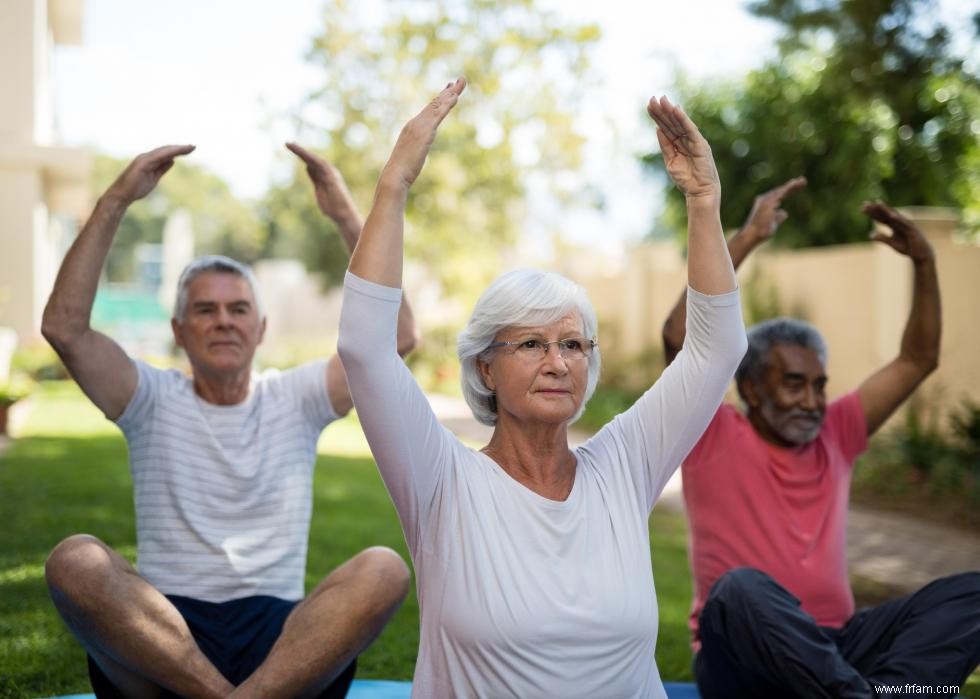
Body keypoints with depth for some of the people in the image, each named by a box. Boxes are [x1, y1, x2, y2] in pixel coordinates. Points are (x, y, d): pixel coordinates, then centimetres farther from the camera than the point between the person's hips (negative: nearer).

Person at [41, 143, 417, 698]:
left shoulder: (295, 399, 12)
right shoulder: (153, 401, 11)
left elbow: (399, 336, -1)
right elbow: (64, 326, -6)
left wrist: (348, 216, -6)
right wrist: (115, 202, -8)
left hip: (282, 637, 1)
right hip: (159, 634, 0)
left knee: (385, 569, -28)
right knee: (74, 560, -30)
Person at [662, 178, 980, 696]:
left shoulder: (834, 435, 15)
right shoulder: (714, 440, -1)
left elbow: (918, 360, 17)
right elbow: (680, 338, -16)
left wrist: (923, 261, 6)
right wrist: (747, 238, -14)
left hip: (835, 646, 5)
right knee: (742, 588, -39)